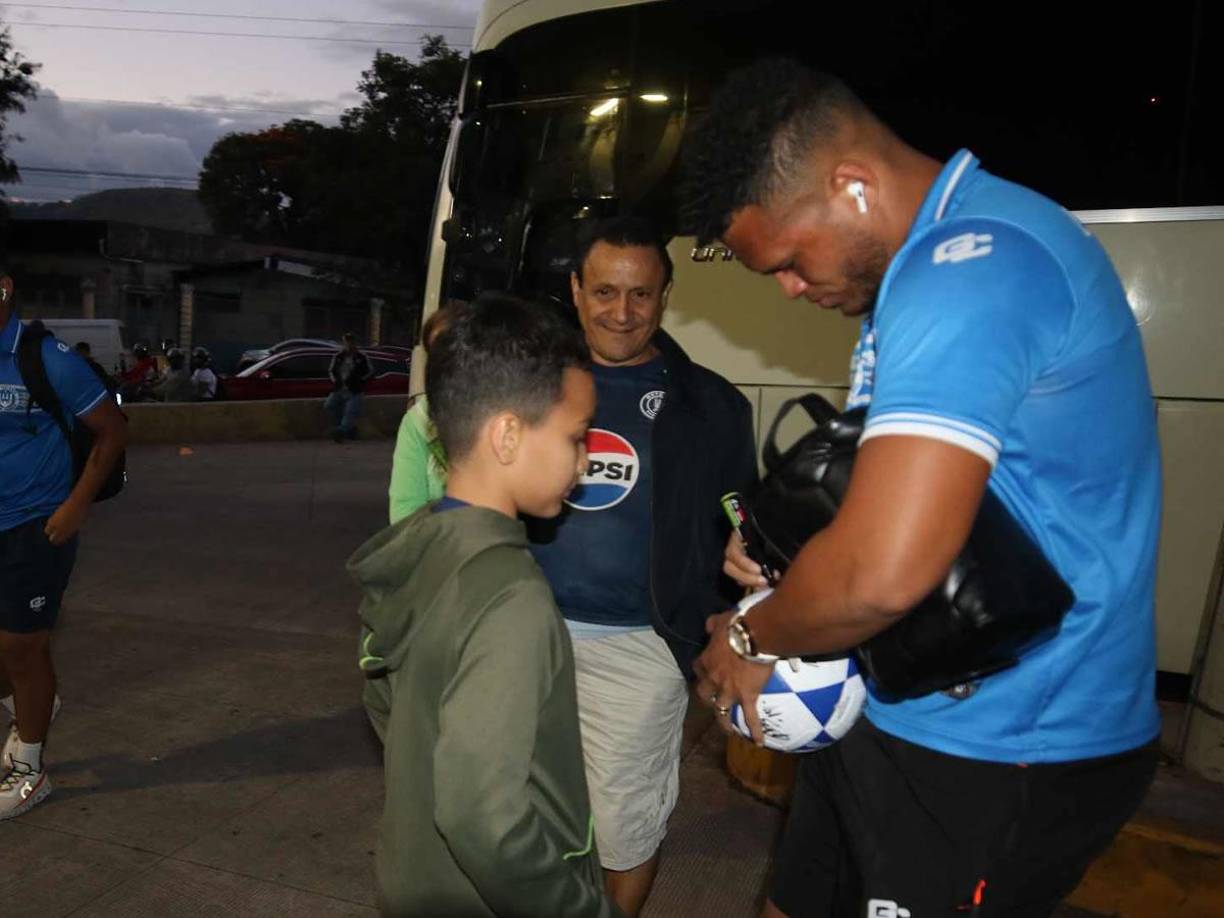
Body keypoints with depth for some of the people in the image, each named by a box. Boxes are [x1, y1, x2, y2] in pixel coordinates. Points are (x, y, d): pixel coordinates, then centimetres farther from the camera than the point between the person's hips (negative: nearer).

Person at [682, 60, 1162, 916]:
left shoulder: (972, 265, -26)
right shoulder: (937, 258, 7)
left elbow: (882, 573, -35)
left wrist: (751, 638, -14)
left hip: (1004, 756, -9)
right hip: (900, 713, 9)